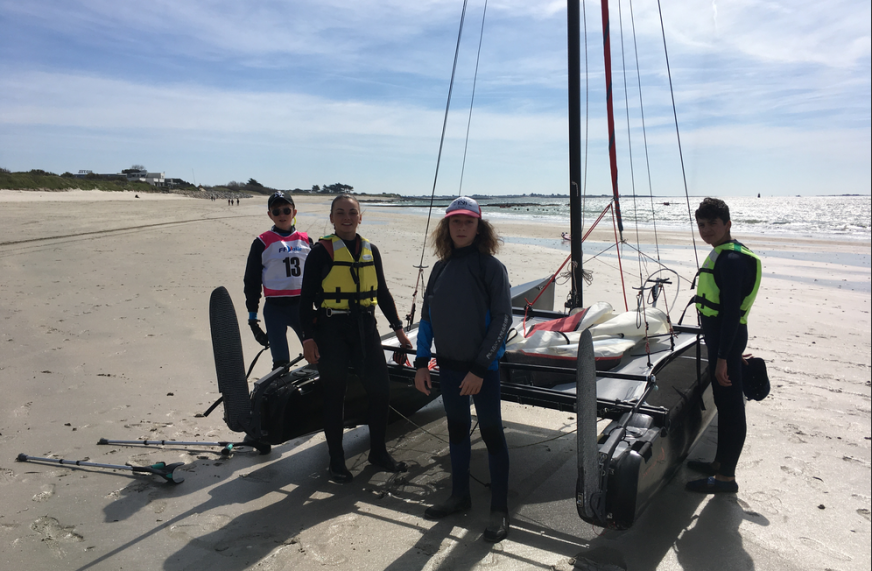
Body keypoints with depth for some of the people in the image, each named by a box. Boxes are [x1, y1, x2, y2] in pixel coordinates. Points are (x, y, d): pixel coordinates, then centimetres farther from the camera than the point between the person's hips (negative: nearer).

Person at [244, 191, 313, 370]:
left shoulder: (306, 240, 9)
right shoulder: (262, 243, 0)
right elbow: (251, 281, 3)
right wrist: (252, 316, 1)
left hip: (302, 306, 3)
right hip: (275, 308, -2)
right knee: (281, 363, -4)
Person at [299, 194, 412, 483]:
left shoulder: (370, 250, 10)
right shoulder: (322, 251, -4)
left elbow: (382, 293, 17)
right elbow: (306, 298, -6)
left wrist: (398, 327, 16)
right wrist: (308, 337, -12)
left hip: (365, 328, 5)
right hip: (331, 331, -4)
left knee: (381, 391, 5)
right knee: (334, 397, 5)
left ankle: (378, 452, 25)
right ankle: (336, 460, 22)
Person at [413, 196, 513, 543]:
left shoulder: (491, 267, -9)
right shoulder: (441, 268, 6)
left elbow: (502, 319, -13)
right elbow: (427, 316, 10)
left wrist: (479, 368, -18)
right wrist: (422, 363, 5)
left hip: (482, 366, -5)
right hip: (449, 364, 5)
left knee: (491, 433, 4)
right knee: (457, 430, 17)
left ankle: (499, 510, 17)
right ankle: (459, 496, 33)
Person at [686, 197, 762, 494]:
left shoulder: (731, 259, -18)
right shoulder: (721, 255, 13)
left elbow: (731, 311, -23)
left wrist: (723, 356, -24)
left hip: (727, 337, -10)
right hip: (717, 334, 10)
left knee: (730, 405, -3)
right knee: (723, 402, 18)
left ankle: (726, 477, 6)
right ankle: (720, 462, 31)